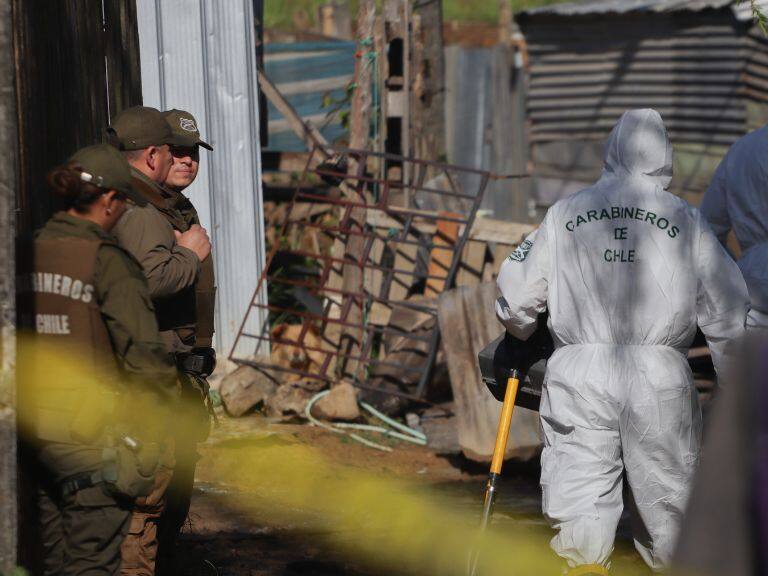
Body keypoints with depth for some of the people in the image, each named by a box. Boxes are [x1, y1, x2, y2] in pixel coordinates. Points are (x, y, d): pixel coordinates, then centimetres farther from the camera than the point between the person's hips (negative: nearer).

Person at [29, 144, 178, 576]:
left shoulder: (31, 253, 5)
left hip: (34, 431, 6)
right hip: (91, 439, -6)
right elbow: (143, 351, -16)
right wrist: (165, 403, -2)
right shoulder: (109, 263, -13)